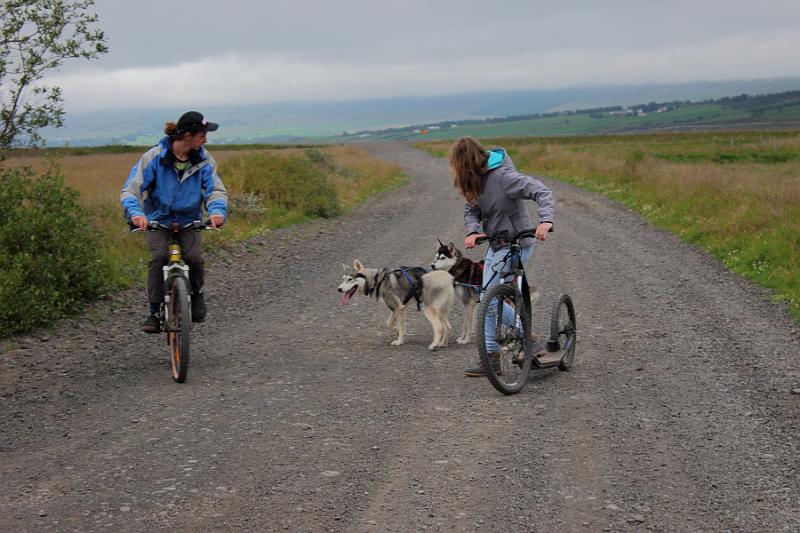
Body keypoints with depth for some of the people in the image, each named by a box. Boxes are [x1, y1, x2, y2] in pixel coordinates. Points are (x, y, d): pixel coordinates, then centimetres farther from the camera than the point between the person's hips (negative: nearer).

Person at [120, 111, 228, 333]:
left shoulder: (204, 160, -8)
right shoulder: (154, 157, -16)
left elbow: (215, 189, -13)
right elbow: (130, 189, -18)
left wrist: (217, 211, -37)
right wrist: (135, 212, -39)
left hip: (188, 221, 2)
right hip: (158, 220, -1)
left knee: (194, 258, -23)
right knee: (158, 257, -26)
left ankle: (196, 293, 10)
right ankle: (155, 311, -12)